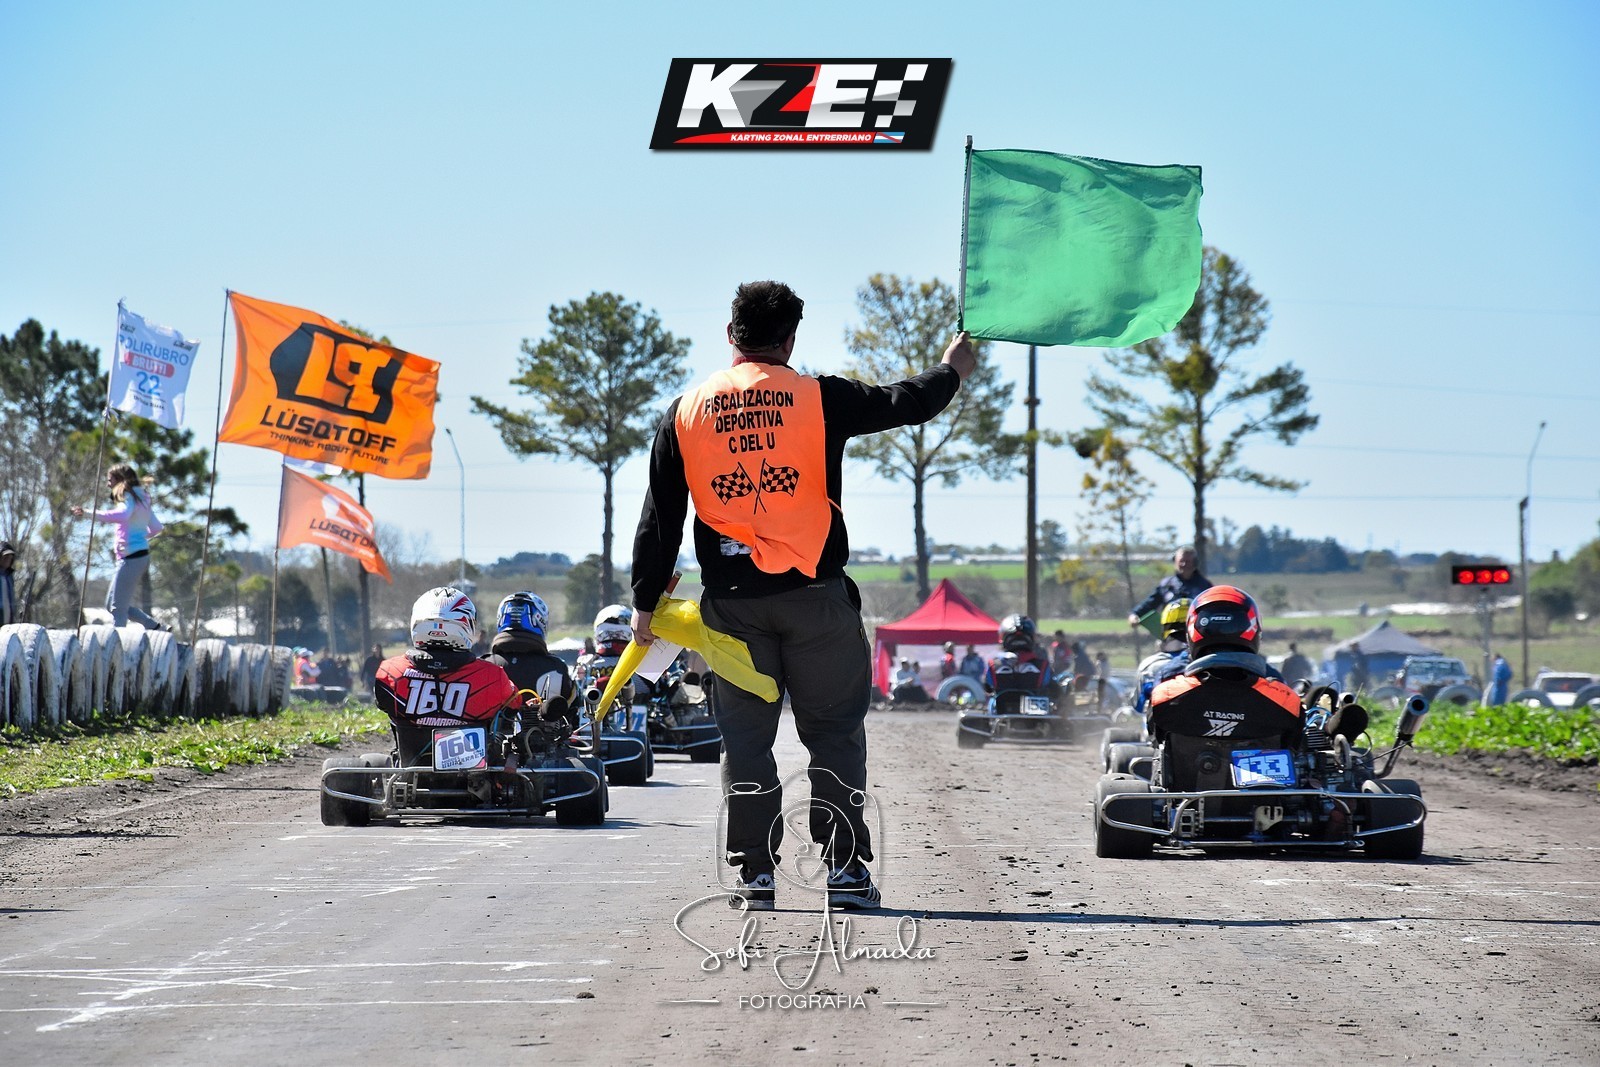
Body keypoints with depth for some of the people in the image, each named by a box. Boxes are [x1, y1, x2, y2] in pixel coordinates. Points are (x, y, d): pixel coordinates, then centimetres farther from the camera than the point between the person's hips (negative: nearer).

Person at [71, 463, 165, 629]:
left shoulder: (128, 498, -9)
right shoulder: (141, 500, 19)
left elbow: (122, 515, -32)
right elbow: (156, 528, 26)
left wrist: (90, 513, -34)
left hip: (131, 557, -10)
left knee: (118, 608, -9)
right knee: (112, 604, 14)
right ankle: (156, 627, 13)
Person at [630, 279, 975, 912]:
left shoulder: (687, 412, 6)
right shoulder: (821, 399, -2)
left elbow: (659, 517, 7)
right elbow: (903, 405, 7)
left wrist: (645, 599, 13)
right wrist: (952, 370, 27)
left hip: (732, 599, 2)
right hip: (813, 596, -2)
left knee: (745, 740, 8)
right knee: (835, 734, 5)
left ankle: (755, 875, 6)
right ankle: (846, 869, 1)